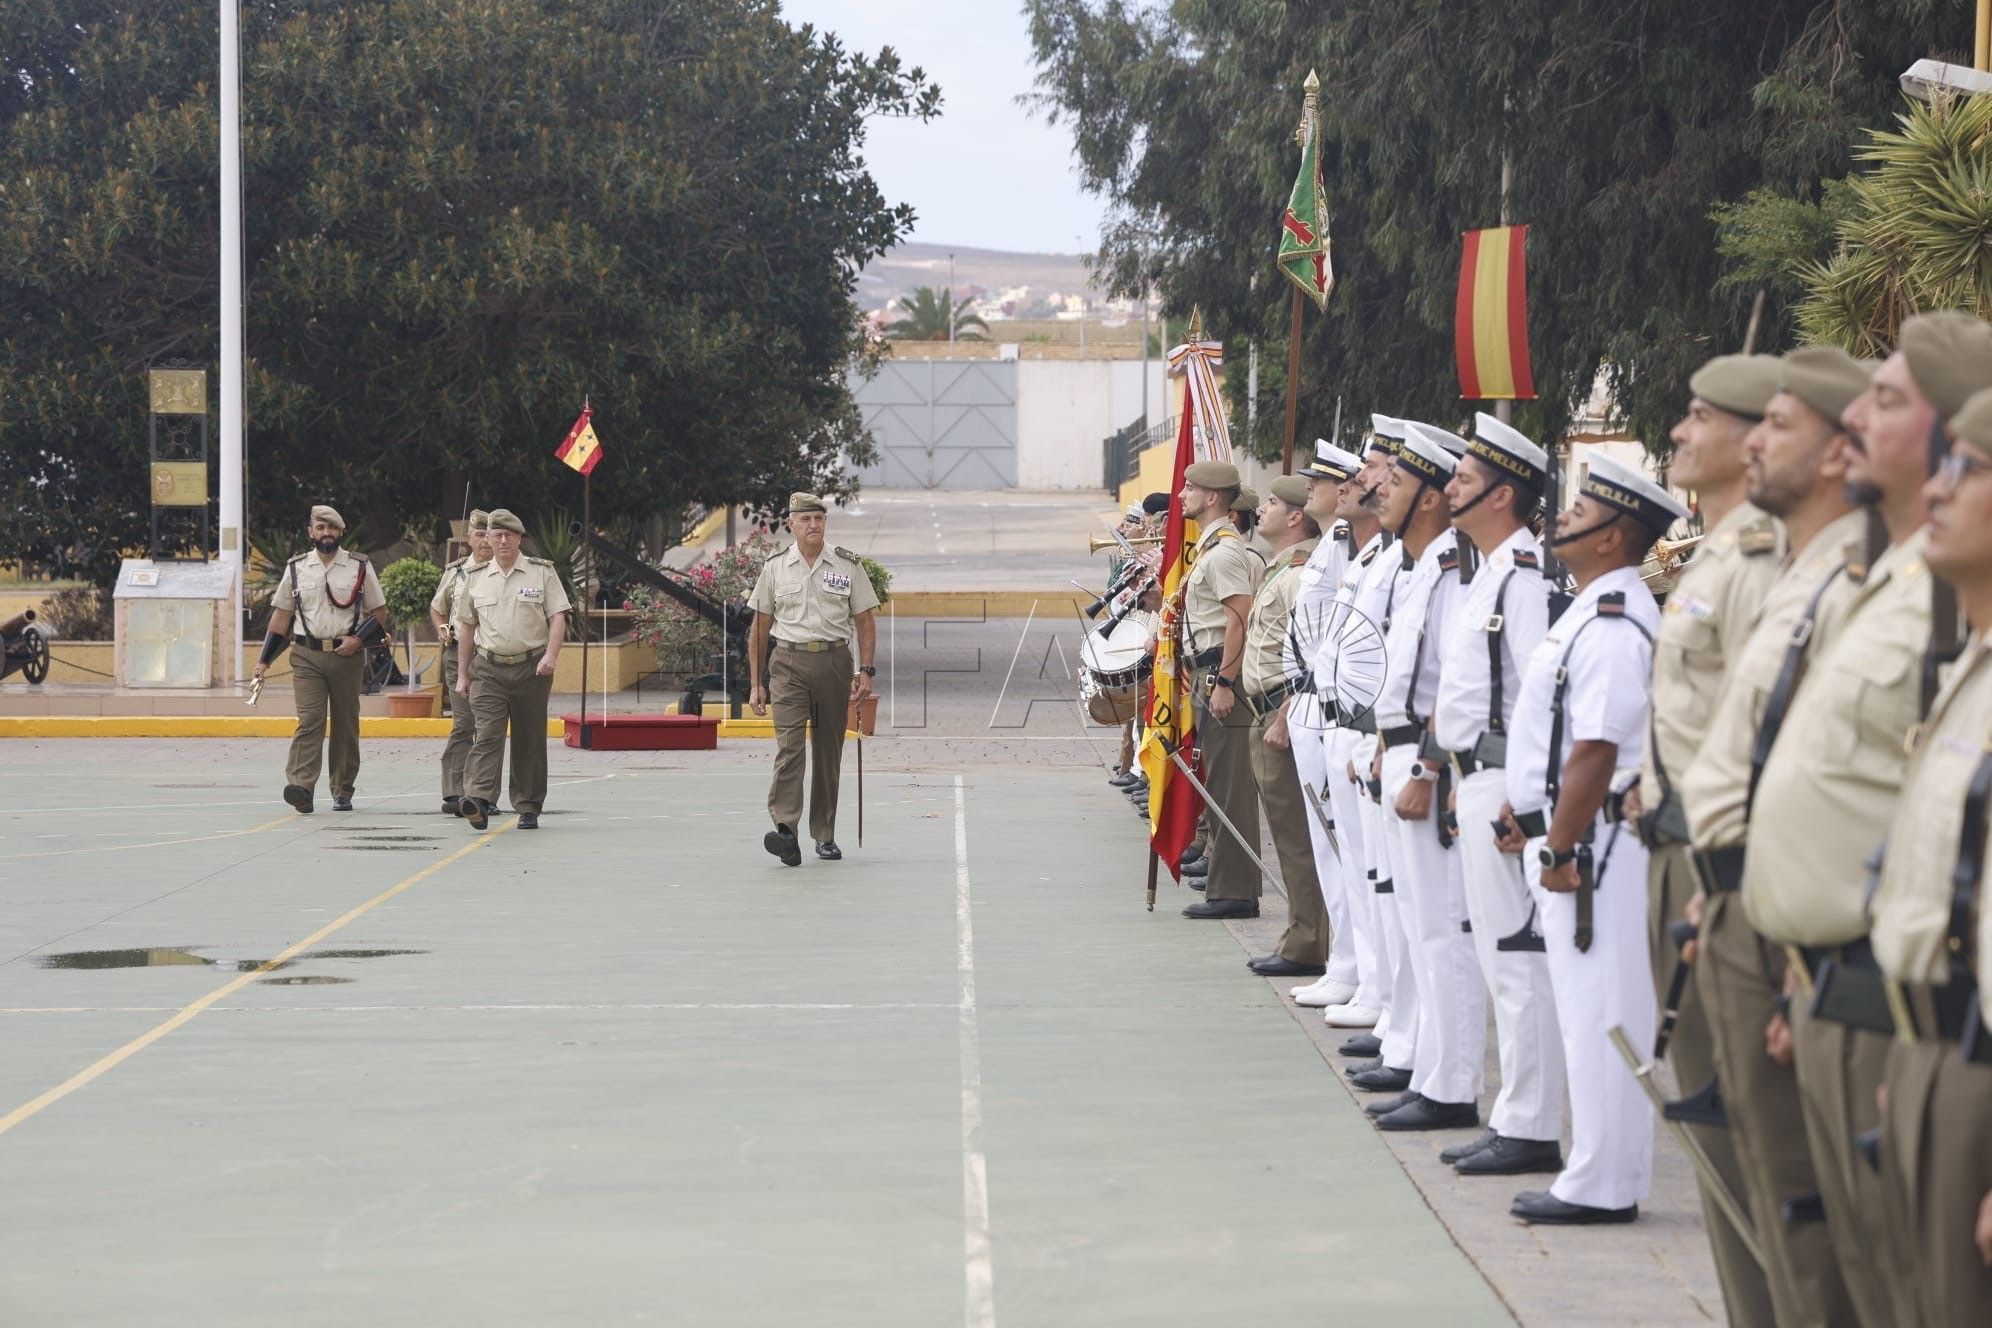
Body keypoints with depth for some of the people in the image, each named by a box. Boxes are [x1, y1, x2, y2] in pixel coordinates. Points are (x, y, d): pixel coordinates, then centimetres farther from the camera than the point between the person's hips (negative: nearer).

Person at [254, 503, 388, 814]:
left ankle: (343, 792, 14)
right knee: (309, 721, -13)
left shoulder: (360, 567, 5)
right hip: (307, 657, 0)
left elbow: (379, 612, 7)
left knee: (345, 726, 6)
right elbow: (281, 614, 12)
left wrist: (359, 639, -9)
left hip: (347, 657, 0)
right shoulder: (296, 568, 8)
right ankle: (301, 787, -24)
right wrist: (265, 659, 7)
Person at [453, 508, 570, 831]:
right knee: (487, 735, -14)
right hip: (488, 670, 1)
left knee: (529, 741, 5)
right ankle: (479, 800, -27)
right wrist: (462, 675, 13)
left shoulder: (542, 572, 3)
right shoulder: (476, 578, 10)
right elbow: (467, 628, 15)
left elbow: (558, 617, -1)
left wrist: (551, 655, -17)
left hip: (531, 668, -1)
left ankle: (529, 808, 13)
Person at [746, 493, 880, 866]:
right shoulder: (774, 568, 6)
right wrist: (756, 684, 7)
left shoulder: (848, 566, 6)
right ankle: (785, 829, -26)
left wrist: (865, 671, -3)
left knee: (829, 750, 7)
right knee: (789, 744, -16)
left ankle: (825, 835, 17)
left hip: (834, 661, 1)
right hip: (788, 663, -1)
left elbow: (865, 622, 8)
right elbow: (760, 628, 10)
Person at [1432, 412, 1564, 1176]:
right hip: (1478, 780, 11)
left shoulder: (1525, 573, -15)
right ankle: (1514, 1120, 19)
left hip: (1506, 780, -11)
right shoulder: (1491, 571, 17)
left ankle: (1530, 1129, -5)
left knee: (1517, 957, -8)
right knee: (1499, 955, 13)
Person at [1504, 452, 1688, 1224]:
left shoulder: (1613, 625, -18)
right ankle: (1602, 1173, 20)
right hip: (1572, 835, 11)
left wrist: (1561, 850, -20)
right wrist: (1528, 812, 21)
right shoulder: (1593, 612, 15)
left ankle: (1602, 1185, 0)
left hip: (1596, 842, -11)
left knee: (1599, 1013, -5)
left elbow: (1596, 752, -22)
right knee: (1587, 1009, 14)